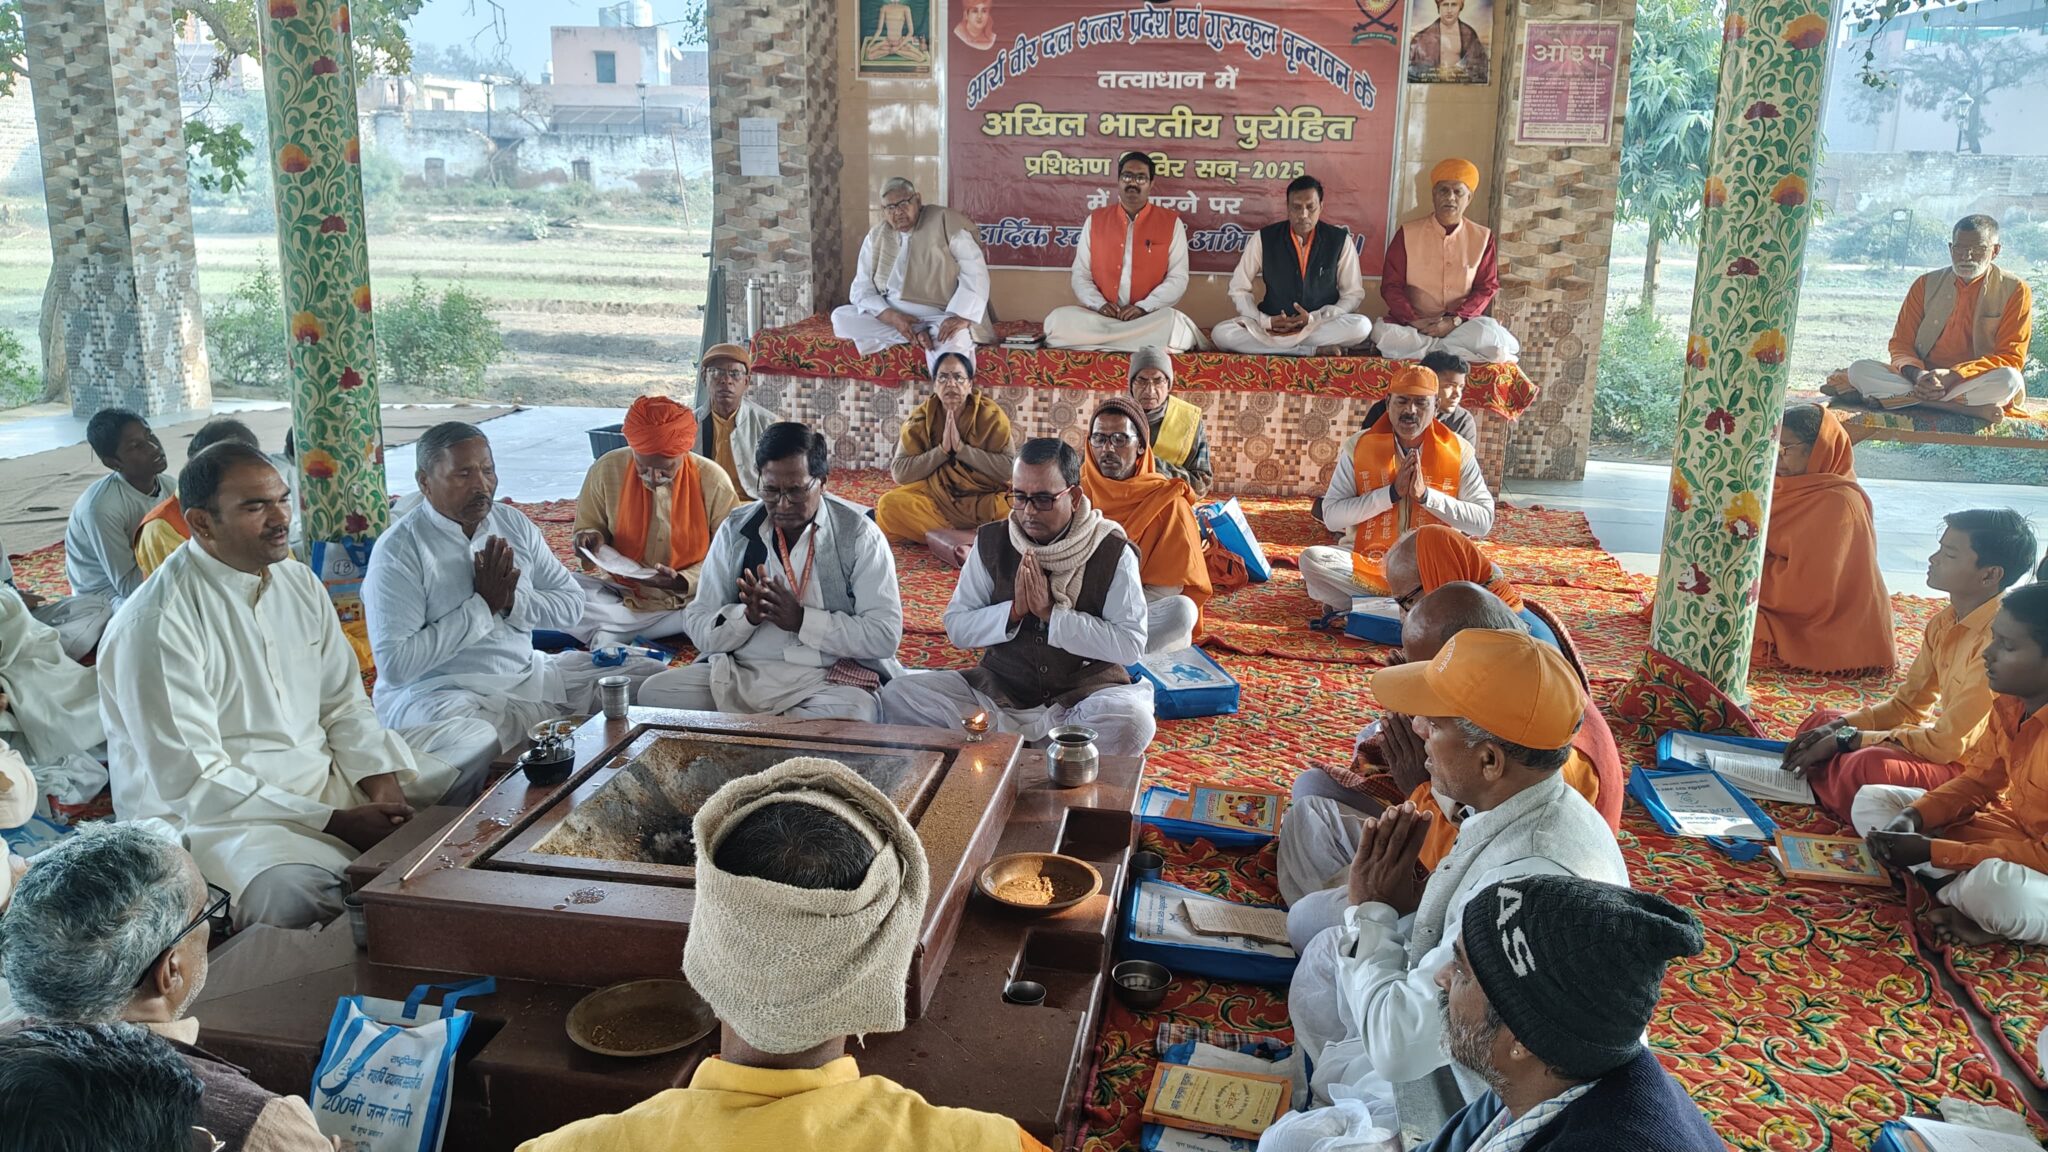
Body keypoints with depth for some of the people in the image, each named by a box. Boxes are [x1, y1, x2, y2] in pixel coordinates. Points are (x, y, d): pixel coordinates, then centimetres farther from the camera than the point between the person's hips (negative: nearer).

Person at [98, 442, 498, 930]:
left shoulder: (298, 582, 7)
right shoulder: (155, 625, -18)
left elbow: (344, 703, 12)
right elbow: (192, 783, -21)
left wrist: (381, 780, -9)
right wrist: (336, 822, -23)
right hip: (212, 811, -8)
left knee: (477, 741, 2)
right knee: (291, 889, -41)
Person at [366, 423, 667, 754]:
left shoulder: (514, 522, 8)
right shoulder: (398, 550, -12)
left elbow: (572, 605, 9)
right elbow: (395, 666, -21)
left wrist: (512, 600, -12)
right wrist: (482, 604, -17)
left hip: (531, 673, 6)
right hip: (438, 691, -6)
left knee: (650, 675, -3)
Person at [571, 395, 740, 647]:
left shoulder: (713, 481, -12)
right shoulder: (607, 470, -8)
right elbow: (587, 529, 8)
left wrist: (684, 582, -21)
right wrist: (592, 540, -16)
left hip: (690, 598, 0)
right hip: (620, 592, 0)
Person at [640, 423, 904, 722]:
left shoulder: (859, 534, -2)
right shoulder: (736, 529, 7)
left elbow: (886, 634, -8)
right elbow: (698, 628, 6)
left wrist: (801, 619, -15)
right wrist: (748, 615, -15)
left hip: (830, 678, -3)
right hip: (739, 672, 3)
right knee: (655, 693, -20)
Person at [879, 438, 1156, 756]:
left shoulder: (1113, 552, -8)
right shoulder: (991, 542, 1)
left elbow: (1131, 645, -14)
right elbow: (957, 627, 0)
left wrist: (1051, 612, -18)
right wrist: (1014, 611, -17)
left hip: (1084, 692, -2)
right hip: (1000, 688, 3)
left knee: (1132, 721, -36)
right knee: (898, 696, -17)